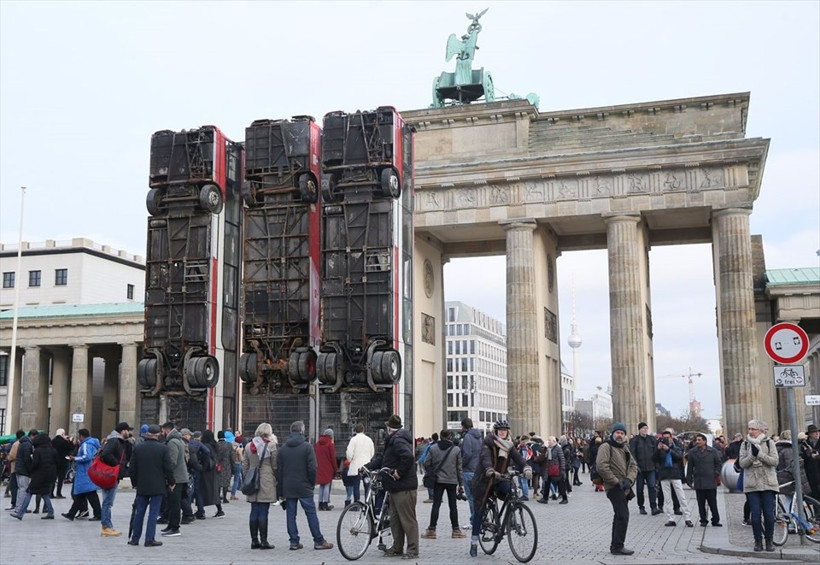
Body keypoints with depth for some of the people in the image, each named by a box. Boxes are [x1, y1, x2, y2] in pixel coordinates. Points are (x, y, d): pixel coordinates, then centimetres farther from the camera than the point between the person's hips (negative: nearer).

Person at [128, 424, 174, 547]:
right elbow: (168, 468, -9)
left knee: (139, 512, 11)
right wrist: (171, 482, 4)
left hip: (142, 486, 3)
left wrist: (135, 482, 16)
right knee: (153, 513, 1)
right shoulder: (163, 448, -9)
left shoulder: (137, 447, 0)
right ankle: (150, 539, 1)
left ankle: (135, 538, 17)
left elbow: (132, 468, 4)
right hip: (157, 486, -3)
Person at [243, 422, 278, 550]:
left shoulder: (248, 446, 7)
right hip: (267, 483, -5)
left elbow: (244, 466, 11)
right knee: (263, 513, -3)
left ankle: (254, 540, 12)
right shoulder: (271, 445, -8)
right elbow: (275, 465, -5)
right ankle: (263, 541, -1)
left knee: (254, 512, 9)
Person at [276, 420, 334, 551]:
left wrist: (280, 491, 10)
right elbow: (312, 468, -12)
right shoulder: (307, 447, -7)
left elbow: (278, 470, 6)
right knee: (311, 513, 2)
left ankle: (294, 542, 8)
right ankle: (319, 541, 5)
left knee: (291, 514, 7)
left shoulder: (282, 448, 6)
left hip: (287, 488, 4)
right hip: (304, 487, -4)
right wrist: (312, 483, 4)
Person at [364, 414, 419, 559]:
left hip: (404, 487, -11)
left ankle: (413, 550, 3)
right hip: (396, 487, 11)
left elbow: (408, 456, -33)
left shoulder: (398, 440, -17)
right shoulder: (393, 441, 17)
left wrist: (399, 472, -23)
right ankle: (397, 548, 25)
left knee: (408, 520, -3)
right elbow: (382, 458, 21)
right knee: (395, 518, 16)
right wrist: (367, 467, 13)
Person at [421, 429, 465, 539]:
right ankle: (456, 530, 12)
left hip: (438, 480, 0)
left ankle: (431, 530, 0)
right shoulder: (456, 449, -3)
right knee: (453, 505, 8)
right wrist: (461, 483, 7)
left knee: (436, 505, 2)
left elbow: (426, 464, -2)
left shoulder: (433, 448, -3)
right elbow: (459, 468, 1)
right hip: (452, 481, 0)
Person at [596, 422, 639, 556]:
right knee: (623, 516, -13)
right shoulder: (606, 447, -11)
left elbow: (633, 465, 13)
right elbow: (601, 467, -21)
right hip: (614, 487, -9)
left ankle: (615, 545, 26)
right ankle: (618, 546, -6)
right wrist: (617, 482, -18)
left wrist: (629, 479, -6)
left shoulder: (625, 447, 16)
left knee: (619, 516, 16)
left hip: (624, 487, 9)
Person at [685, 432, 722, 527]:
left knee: (713, 503, 2)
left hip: (711, 482, -1)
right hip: (698, 482, 1)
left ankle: (715, 520, 11)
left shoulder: (713, 451, 2)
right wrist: (689, 480, 5)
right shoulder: (692, 452, 4)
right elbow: (690, 467, 7)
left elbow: (718, 464, 9)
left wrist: (716, 475, -2)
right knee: (701, 503, 6)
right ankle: (703, 520, 15)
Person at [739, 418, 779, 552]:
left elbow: (774, 461, -7)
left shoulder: (769, 443, 3)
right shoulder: (745, 444, 7)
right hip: (751, 484, 1)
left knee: (769, 514, -2)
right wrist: (752, 455, -17)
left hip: (768, 484, -1)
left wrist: (759, 454, -18)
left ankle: (769, 540, 13)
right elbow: (742, 463, -1)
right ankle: (758, 540, 12)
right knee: (755, 515, -2)